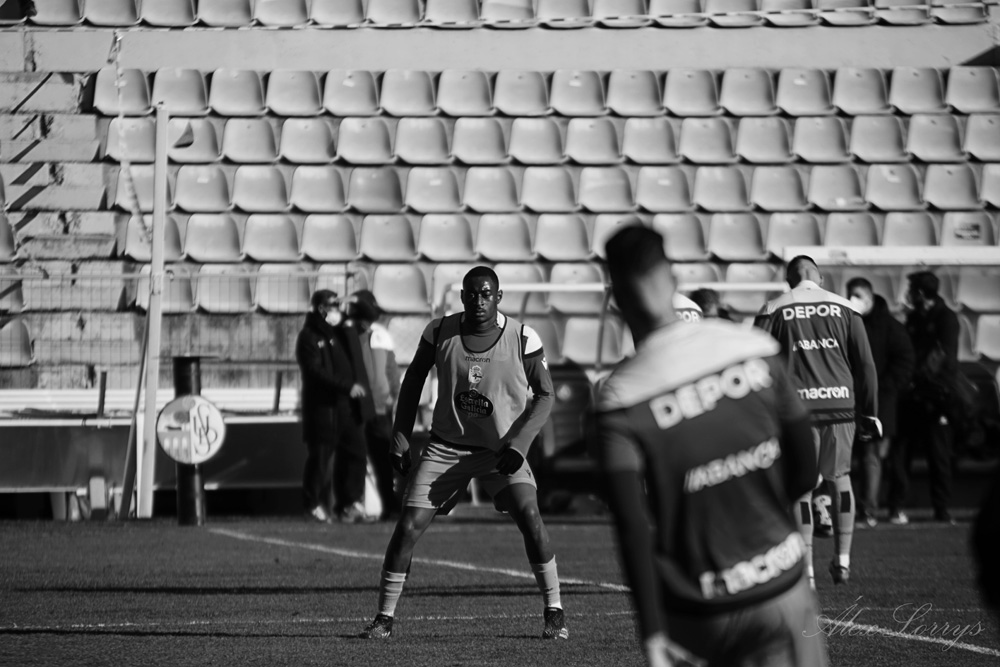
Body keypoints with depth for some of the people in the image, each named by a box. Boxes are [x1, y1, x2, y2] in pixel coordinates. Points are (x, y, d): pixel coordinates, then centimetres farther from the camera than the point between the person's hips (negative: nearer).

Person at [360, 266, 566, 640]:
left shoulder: (522, 339, -12)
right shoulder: (441, 332, -7)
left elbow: (544, 395, -2)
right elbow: (413, 379, 9)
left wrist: (519, 443, -15)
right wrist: (400, 438, 3)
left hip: (502, 450, -2)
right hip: (446, 447, 2)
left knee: (530, 519, -20)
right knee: (407, 528, -7)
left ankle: (554, 613, -6)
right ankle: (384, 618, 6)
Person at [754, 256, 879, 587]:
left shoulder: (773, 311, 5)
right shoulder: (844, 308, 9)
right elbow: (865, 364, 8)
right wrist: (869, 413, 13)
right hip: (840, 402, 1)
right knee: (839, 477, 17)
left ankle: (806, 570, 2)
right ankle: (843, 559, 13)